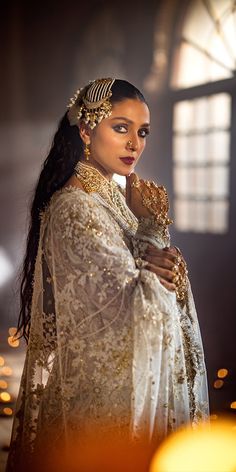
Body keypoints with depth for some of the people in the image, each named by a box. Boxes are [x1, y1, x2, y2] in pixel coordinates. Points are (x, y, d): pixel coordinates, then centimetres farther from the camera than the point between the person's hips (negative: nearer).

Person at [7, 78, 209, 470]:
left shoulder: (113, 195, 7)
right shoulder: (76, 207, -21)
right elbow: (142, 307, -24)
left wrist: (145, 259, -15)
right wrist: (148, 253, -8)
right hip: (103, 379, -9)